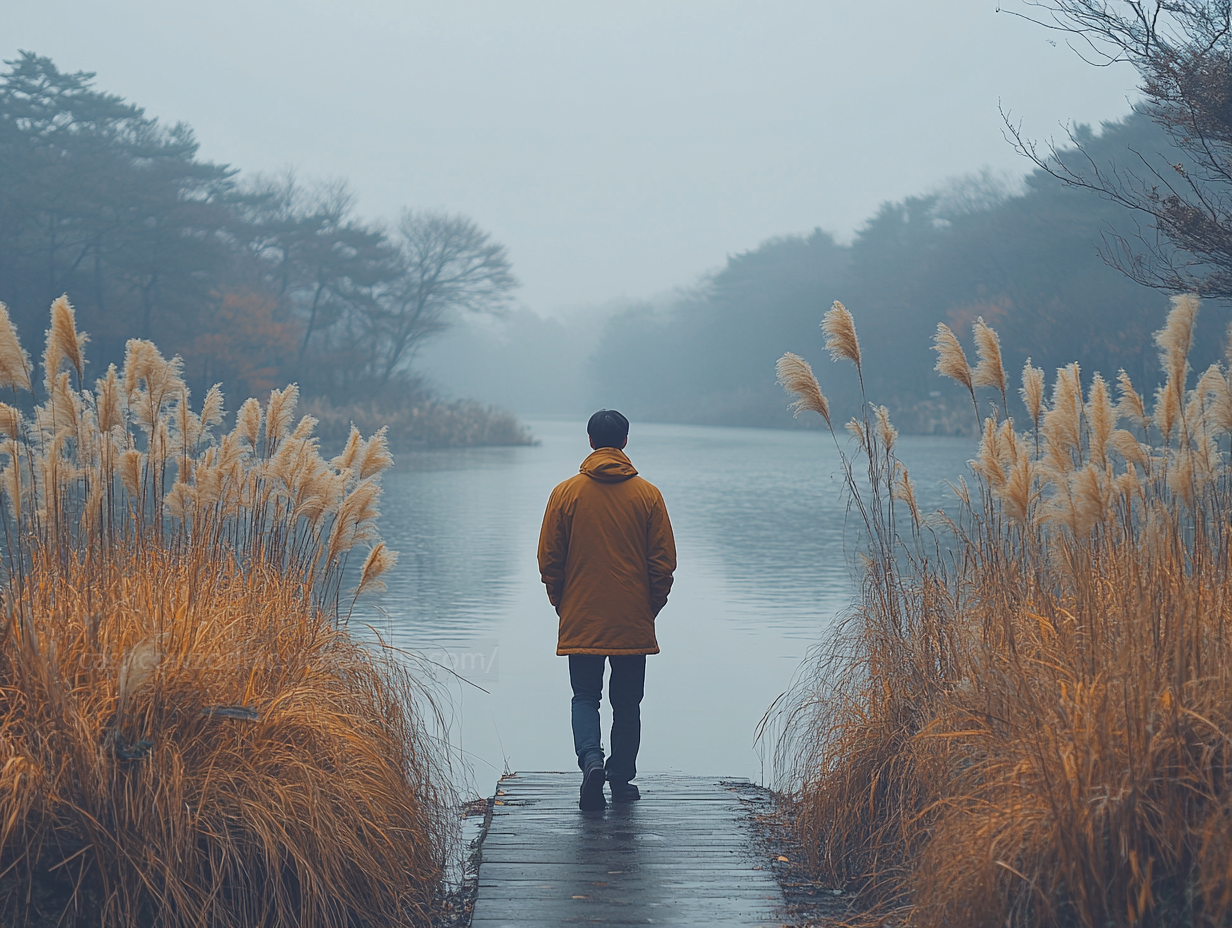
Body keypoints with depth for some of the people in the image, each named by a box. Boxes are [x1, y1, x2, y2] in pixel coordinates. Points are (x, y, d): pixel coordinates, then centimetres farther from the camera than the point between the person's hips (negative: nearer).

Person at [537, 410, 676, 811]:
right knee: (627, 701, 13)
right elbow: (664, 562, -2)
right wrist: (650, 608, 12)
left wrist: (563, 605, 13)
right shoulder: (648, 495, -3)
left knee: (585, 696, 11)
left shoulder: (565, 493, -3)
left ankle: (591, 759, -13)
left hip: (581, 622, 0)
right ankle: (622, 779, 17)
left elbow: (549, 561, 0)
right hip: (633, 624, 0)